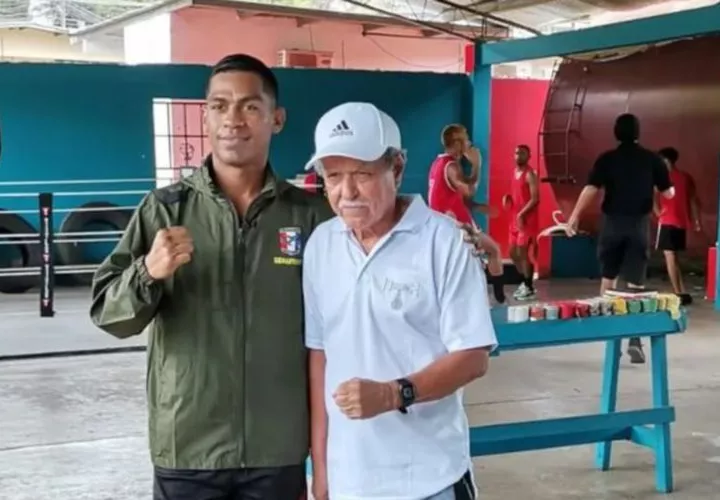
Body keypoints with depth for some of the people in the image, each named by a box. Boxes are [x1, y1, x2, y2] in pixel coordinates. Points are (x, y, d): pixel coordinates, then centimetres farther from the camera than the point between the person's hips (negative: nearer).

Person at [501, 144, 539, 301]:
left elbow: (535, 199, -19)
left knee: (523, 253, -8)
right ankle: (525, 282, 26)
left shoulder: (530, 174, -12)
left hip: (527, 220, -9)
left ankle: (529, 288, 0)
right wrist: (507, 198, 3)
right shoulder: (515, 172, 14)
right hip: (515, 219, 9)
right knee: (513, 253, 13)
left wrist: (522, 214, -23)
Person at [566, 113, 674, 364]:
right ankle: (634, 339, -9)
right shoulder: (652, 159, 1)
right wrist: (662, 187, 27)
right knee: (635, 283, -1)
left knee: (608, 276, 17)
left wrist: (574, 217, -10)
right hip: (639, 224, 0)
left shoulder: (606, 159, -1)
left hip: (612, 222, 0)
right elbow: (668, 193, 5)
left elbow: (591, 189, -11)